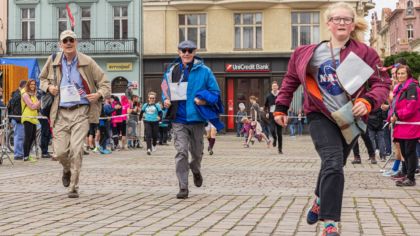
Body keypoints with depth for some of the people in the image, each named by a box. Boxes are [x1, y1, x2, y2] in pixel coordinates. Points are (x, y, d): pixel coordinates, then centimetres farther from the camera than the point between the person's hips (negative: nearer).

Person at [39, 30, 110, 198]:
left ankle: (74, 187, -2)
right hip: (61, 113, 3)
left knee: (76, 149, -14)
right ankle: (67, 169, 37)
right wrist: (48, 87, 1)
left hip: (81, 111, -2)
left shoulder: (87, 62, -1)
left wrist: (99, 94, -15)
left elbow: (105, 83, 6)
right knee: (60, 151, 0)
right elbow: (43, 78, 24)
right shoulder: (53, 61, 5)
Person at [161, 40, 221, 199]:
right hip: (179, 119, 0)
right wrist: (166, 100, -1)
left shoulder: (204, 71, -2)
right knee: (181, 152, -8)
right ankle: (183, 187, -4)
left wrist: (204, 100, -16)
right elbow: (165, 90, 19)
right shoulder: (171, 71, 5)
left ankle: (196, 171, 47)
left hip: (197, 118, 0)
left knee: (197, 151, 14)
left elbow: (215, 92, 2)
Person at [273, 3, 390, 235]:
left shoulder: (365, 53, -4)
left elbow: (381, 83, -5)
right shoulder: (308, 53, 0)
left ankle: (320, 201, 46)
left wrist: (368, 102, -24)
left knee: (332, 166, 15)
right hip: (321, 116, -2)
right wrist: (280, 108, 10)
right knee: (333, 164, -20)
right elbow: (291, 79, 12)